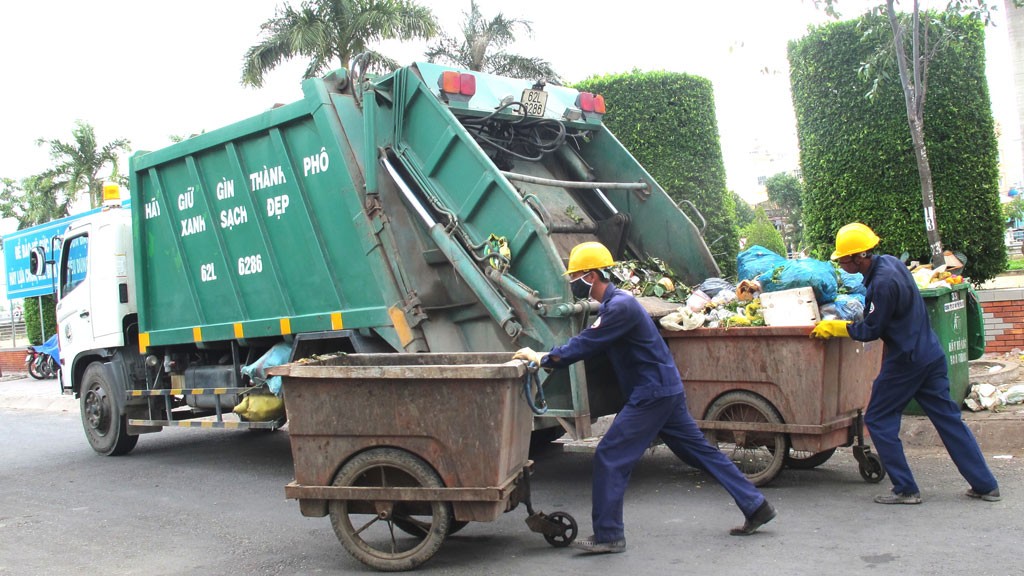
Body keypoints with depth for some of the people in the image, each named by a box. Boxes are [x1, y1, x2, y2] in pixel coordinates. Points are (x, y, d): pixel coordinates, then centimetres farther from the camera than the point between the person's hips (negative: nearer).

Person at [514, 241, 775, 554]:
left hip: (652, 394, -10)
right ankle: (755, 505, 22)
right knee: (701, 451, 15)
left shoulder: (619, 306, -19)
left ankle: (608, 535, -1)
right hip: (666, 389, 10)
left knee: (610, 456, -7)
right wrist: (546, 357, 12)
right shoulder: (613, 303, 14)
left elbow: (585, 345, -20)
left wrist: (542, 358, -10)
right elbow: (587, 341, 19)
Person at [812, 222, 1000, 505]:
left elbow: (870, 331, -15)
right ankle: (986, 485, 17)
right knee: (948, 418, 13)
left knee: (878, 420, 3)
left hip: (906, 360, -9)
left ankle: (905, 489, 6)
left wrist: (833, 327, -4)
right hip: (930, 354, 9)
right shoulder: (889, 262, 7)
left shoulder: (883, 283, -23)